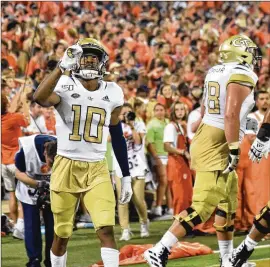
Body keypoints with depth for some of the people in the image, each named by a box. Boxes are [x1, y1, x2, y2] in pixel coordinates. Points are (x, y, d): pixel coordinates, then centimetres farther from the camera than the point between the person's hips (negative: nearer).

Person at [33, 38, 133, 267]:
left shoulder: (112, 93, 4)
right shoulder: (65, 86, -7)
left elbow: (117, 136, 13)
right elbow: (39, 98, -31)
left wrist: (126, 177, 12)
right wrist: (62, 68, -40)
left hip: (97, 170, 2)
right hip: (66, 167, -2)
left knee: (106, 229, -13)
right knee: (62, 234, 7)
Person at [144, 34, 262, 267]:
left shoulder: (215, 72, 13)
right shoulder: (242, 75, -13)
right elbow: (231, 115, -22)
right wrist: (234, 150, -20)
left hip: (207, 135, 10)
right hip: (218, 145, -10)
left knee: (227, 203, 17)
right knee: (203, 206, -11)